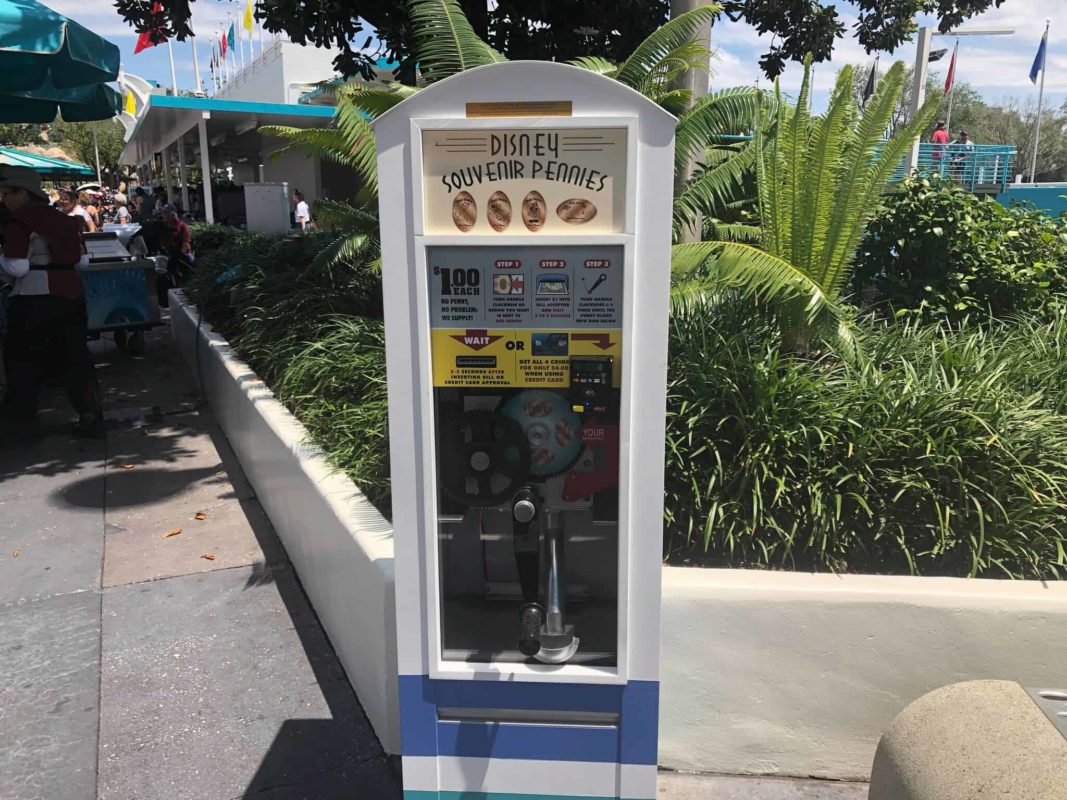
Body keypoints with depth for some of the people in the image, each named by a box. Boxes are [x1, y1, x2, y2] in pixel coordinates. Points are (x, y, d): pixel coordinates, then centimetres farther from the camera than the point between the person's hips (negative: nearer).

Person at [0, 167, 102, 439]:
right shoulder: (62, 219, 11)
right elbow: (81, 260, 15)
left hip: (34, 298, -6)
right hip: (71, 293, 7)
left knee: (23, 360, 8)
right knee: (76, 356, 10)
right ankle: (90, 418, 11)